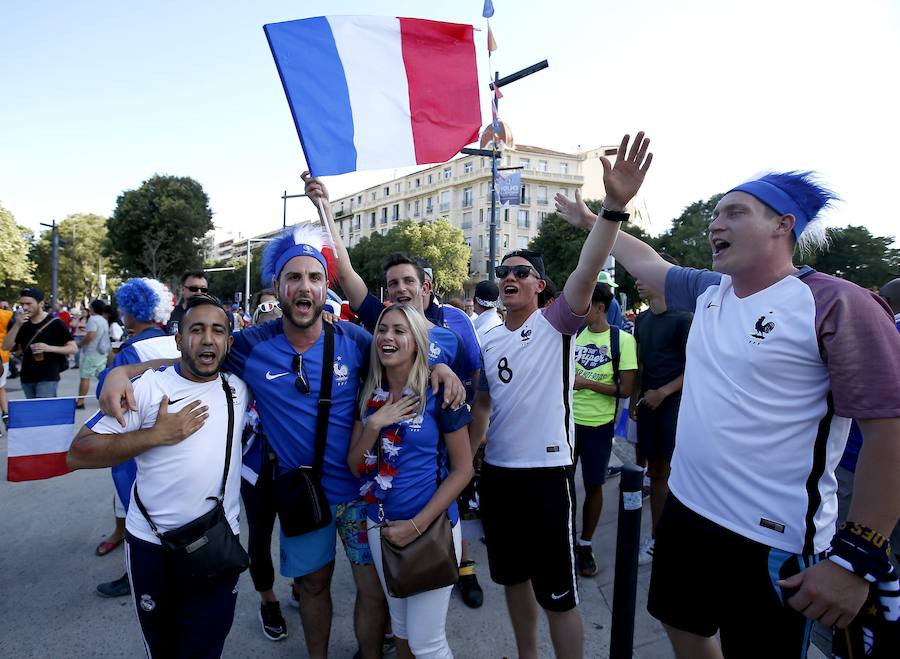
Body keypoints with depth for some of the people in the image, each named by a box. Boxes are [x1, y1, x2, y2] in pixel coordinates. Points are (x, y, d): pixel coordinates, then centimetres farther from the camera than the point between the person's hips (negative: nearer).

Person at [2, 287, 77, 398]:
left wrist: (49, 348, -21)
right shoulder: (22, 324, 9)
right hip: (27, 378, 6)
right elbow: (5, 347, 0)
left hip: (48, 378, -6)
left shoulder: (55, 323, -6)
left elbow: (74, 348, -6)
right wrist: (17, 325, -12)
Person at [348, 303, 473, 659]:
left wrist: (417, 525, -14)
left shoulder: (439, 393, -13)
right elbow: (355, 468, 1)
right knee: (400, 627, 21)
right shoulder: (369, 396, 0)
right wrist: (375, 425, -16)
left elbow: (462, 469, -10)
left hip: (431, 527, -4)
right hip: (380, 527, 5)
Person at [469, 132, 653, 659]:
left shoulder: (556, 324, -9)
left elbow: (586, 274, -27)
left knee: (559, 593, 6)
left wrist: (614, 207, -41)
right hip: (497, 473, 6)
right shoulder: (488, 341, 7)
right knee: (514, 575, 23)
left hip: (547, 473, -6)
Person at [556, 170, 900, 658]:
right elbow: (645, 261, 20)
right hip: (685, 511, 7)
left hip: (773, 543, -6)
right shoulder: (708, 291, 3)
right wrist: (590, 222, 28)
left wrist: (856, 556, -17)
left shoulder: (835, 304, -16)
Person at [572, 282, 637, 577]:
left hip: (598, 425, -3)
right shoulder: (573, 334, 2)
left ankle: (585, 544, 28)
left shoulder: (622, 340, -9)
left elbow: (626, 389, -11)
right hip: (568, 420, 3)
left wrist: (586, 383, -16)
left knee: (593, 486, 10)